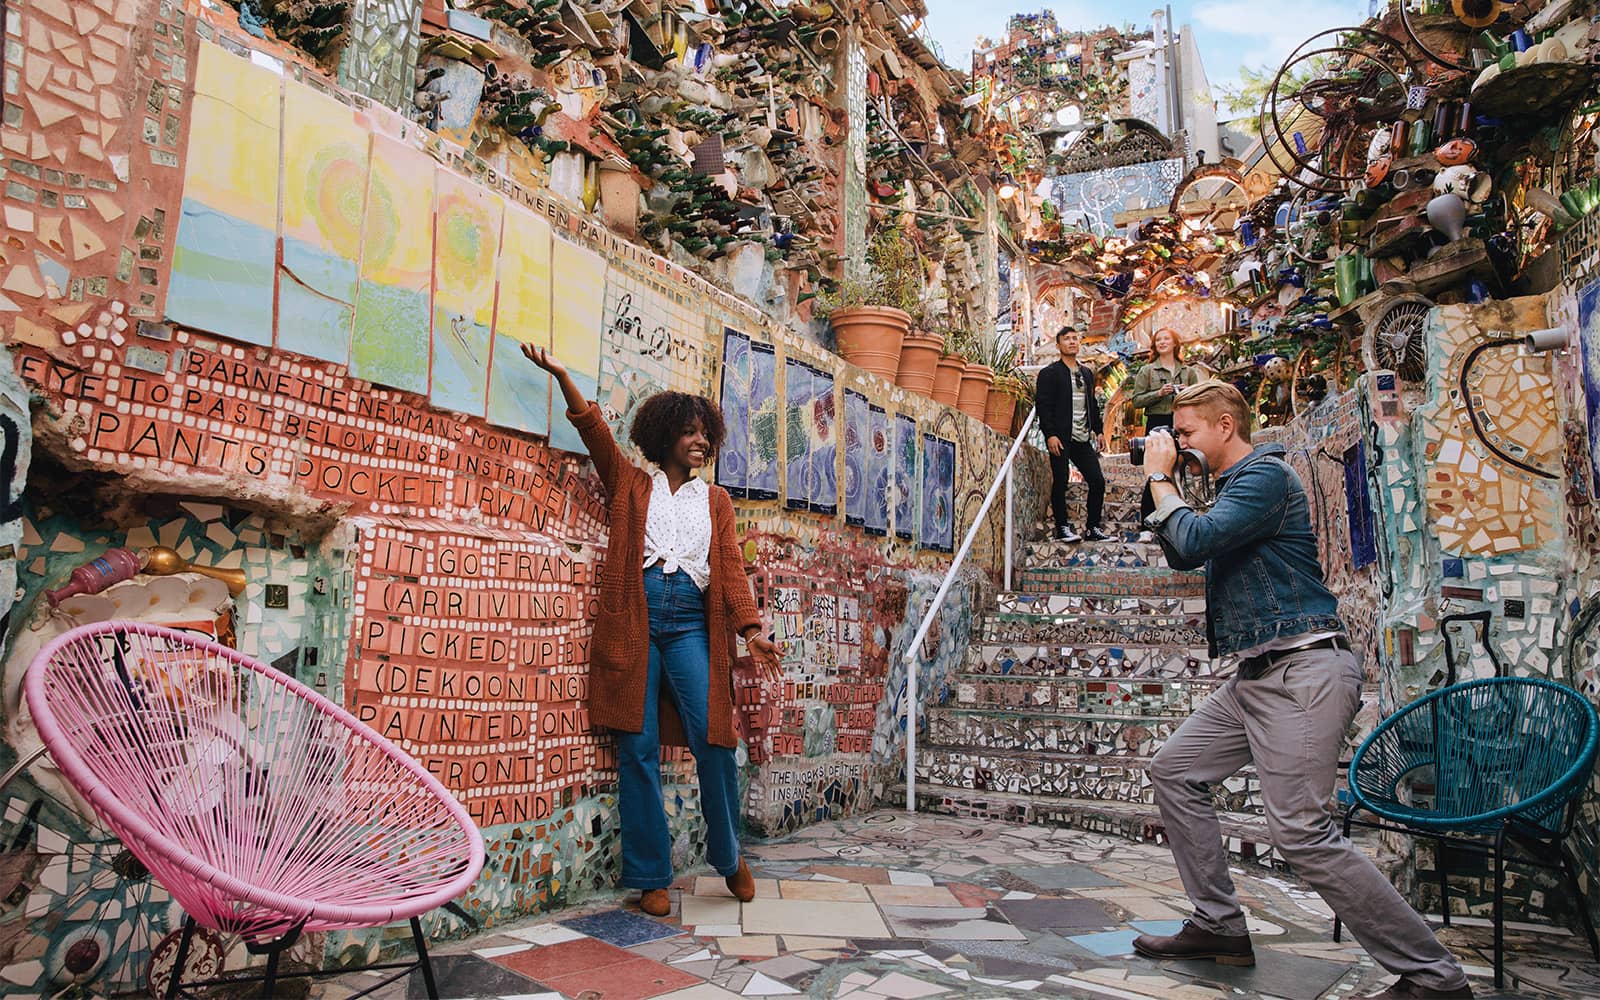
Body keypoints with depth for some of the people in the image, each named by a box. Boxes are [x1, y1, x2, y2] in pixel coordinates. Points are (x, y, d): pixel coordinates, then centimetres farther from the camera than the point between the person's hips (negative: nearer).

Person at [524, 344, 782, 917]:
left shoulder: (716, 501, 19)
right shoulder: (631, 484, 16)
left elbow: (731, 568, 7)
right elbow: (593, 429, 6)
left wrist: (751, 628, -6)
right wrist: (561, 376, -6)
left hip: (690, 623, 1)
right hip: (635, 620, -1)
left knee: (713, 740, -8)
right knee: (639, 750, 0)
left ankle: (728, 857, 14)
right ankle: (651, 877, 11)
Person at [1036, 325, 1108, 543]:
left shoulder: (1087, 373, 18)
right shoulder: (1049, 373, -1)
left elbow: (1093, 404, 23)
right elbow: (1043, 405, -8)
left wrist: (1098, 431, 14)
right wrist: (1050, 435, -16)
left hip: (1083, 438, 6)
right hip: (1061, 438, -6)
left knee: (1097, 481, 2)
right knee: (1060, 482, -2)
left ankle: (1092, 528, 11)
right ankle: (1062, 528, 9)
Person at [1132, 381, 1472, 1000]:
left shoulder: (1265, 475, -11)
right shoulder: (1234, 485, 20)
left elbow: (1194, 540, -23)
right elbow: (1181, 557, 24)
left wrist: (1161, 480, -6)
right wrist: (1161, 481, 13)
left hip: (1302, 670, -11)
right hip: (1258, 673, 11)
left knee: (1301, 831, -15)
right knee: (1174, 771, 11)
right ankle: (1218, 926, 17)